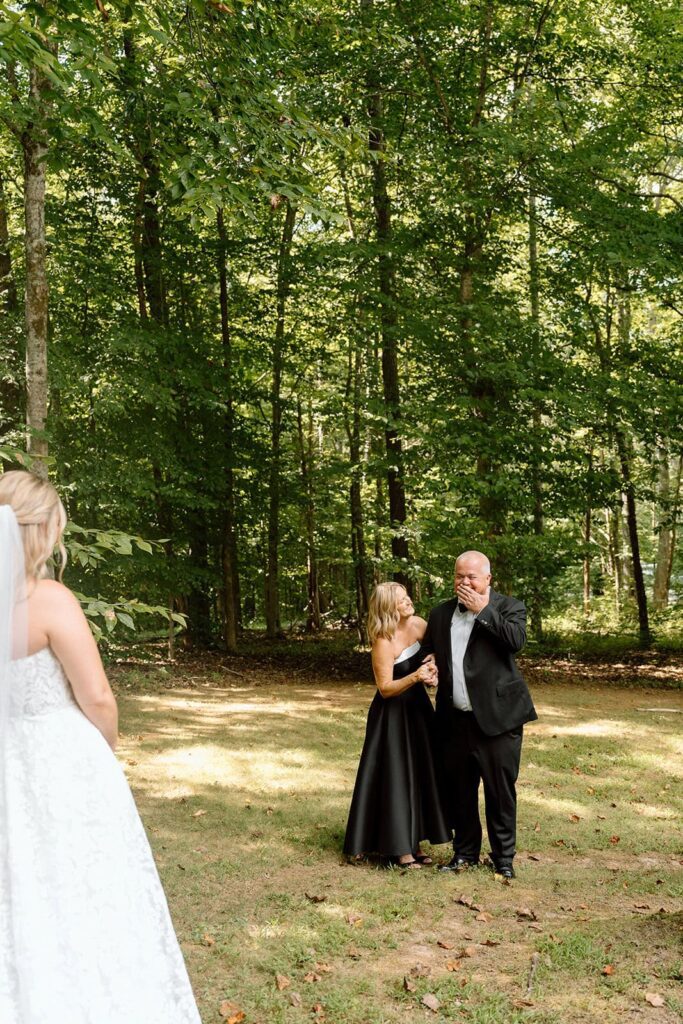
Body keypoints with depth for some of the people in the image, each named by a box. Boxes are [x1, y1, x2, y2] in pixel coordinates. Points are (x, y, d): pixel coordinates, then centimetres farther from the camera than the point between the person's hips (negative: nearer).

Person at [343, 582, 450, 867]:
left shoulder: (418, 624, -3)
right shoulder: (383, 642, -21)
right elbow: (385, 688, -19)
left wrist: (431, 673, -6)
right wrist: (415, 677, -32)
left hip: (418, 709, 7)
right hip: (392, 716, -7)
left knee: (419, 776, 11)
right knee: (395, 778, -2)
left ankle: (412, 842, 22)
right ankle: (397, 848, 8)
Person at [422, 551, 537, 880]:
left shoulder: (509, 607, -1)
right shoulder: (441, 613, 11)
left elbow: (517, 639, -19)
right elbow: (425, 650, 15)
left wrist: (482, 610, -17)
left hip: (497, 717, -4)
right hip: (455, 720, 4)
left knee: (500, 791, 4)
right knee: (459, 791, 12)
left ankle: (503, 857, 19)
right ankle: (465, 852, 28)